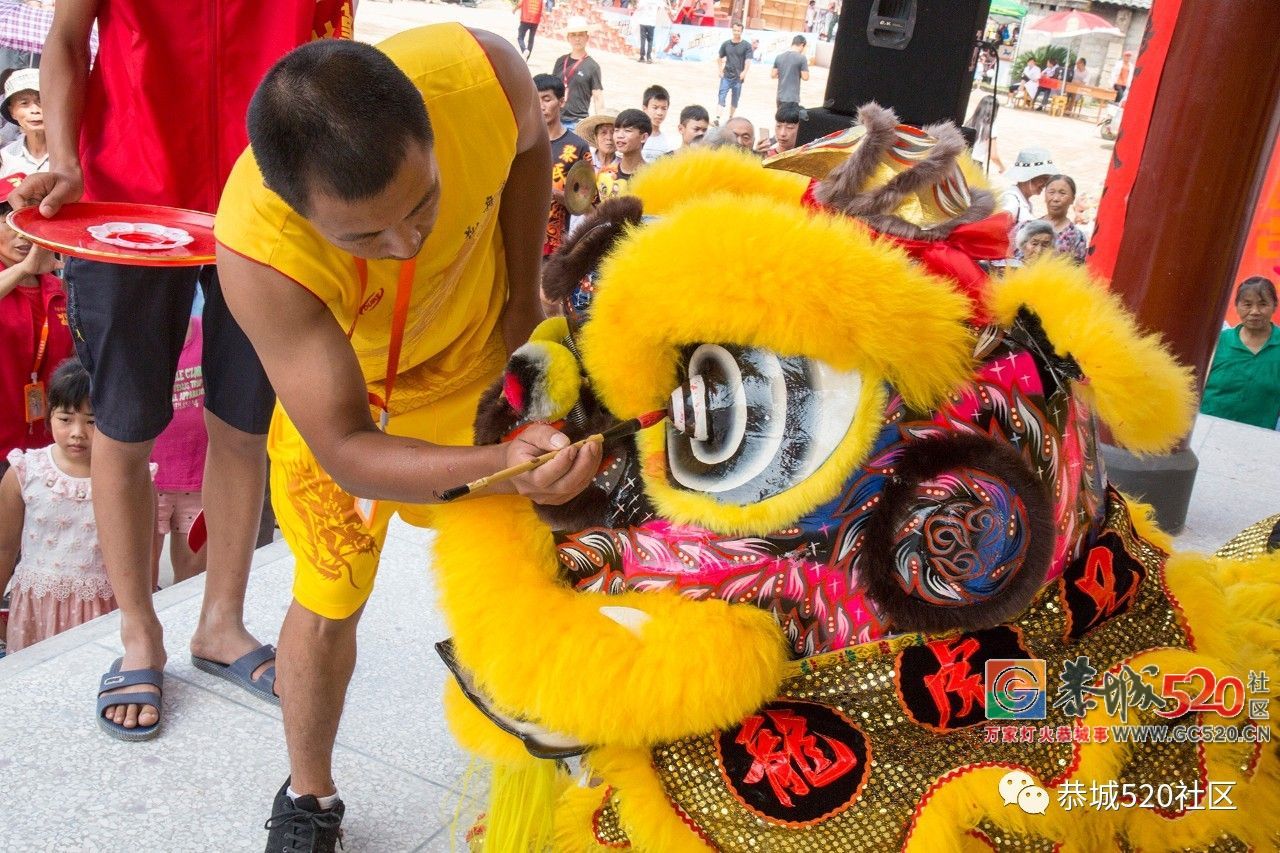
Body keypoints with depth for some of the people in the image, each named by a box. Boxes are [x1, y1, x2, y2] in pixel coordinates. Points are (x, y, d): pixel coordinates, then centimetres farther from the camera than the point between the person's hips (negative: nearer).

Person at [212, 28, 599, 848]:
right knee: (329, 603, 2)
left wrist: (524, 296, -8)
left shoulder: (485, 72, -36)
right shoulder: (257, 248, -42)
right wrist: (498, 466, -53)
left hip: (480, 354, 3)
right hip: (336, 388, -2)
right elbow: (345, 451, -36)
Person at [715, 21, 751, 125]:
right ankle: (717, 119, -19)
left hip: (738, 77, 0)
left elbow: (748, 60, -11)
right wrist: (720, 70, 5)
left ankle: (730, 118, 23)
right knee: (721, 97, -11)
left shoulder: (746, 46, -2)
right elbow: (719, 58, 15)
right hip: (726, 76, 1)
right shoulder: (726, 44, 4)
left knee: (735, 100, 9)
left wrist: (744, 72, -26)